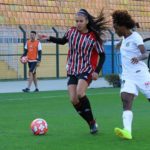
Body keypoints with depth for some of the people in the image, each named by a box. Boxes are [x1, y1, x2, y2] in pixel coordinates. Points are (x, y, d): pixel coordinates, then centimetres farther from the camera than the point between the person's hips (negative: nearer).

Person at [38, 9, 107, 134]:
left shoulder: (93, 37, -10)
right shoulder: (72, 31, 1)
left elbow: (102, 55, -3)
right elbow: (63, 41, 22)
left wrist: (97, 71, -13)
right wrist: (49, 38, 7)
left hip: (86, 70, -5)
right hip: (72, 71, 5)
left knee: (80, 94, -28)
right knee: (74, 100, -7)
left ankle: (93, 121, -12)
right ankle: (91, 124, 8)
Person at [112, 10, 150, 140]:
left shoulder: (135, 37, -11)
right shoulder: (125, 38, 13)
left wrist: (138, 58, -44)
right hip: (127, 75, 6)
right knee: (126, 100, -18)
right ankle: (127, 131, -35)